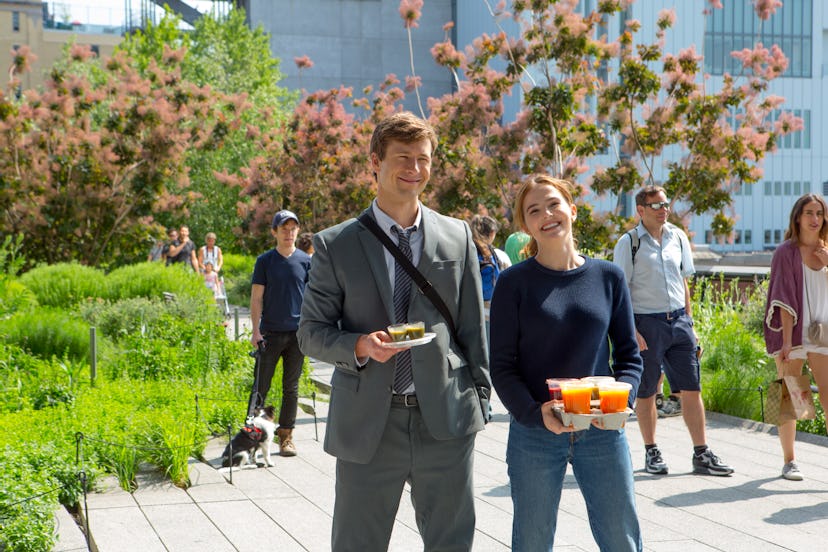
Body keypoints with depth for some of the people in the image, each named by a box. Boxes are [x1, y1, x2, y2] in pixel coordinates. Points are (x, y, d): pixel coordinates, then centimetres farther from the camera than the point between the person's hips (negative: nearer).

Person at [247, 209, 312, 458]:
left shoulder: (305, 261, 5)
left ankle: (286, 434, 14)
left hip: (297, 333, 1)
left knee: (291, 387, 7)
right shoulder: (265, 261, 2)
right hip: (270, 332, -1)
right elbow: (257, 297, 1)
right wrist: (255, 330, -6)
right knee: (261, 385, -1)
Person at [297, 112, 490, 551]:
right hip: (367, 424, -1)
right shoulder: (335, 245, 0)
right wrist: (359, 346, -17)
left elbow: (472, 328, 10)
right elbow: (311, 332, 2)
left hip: (445, 420, 1)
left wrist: (478, 397, 7)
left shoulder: (458, 237, 7)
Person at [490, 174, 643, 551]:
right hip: (534, 434, -1)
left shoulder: (608, 277, 4)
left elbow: (629, 354, 8)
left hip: (602, 432, 2)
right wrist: (535, 413, -20)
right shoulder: (514, 283, -2)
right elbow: (502, 366, -3)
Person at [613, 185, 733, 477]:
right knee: (646, 392, 5)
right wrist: (631, 331, -14)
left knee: (691, 388, 2)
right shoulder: (629, 242, -5)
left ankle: (702, 455, 7)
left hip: (678, 321, 4)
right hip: (646, 323, -4)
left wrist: (689, 321, 12)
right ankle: (651, 453, 18)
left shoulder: (678, 237, 10)